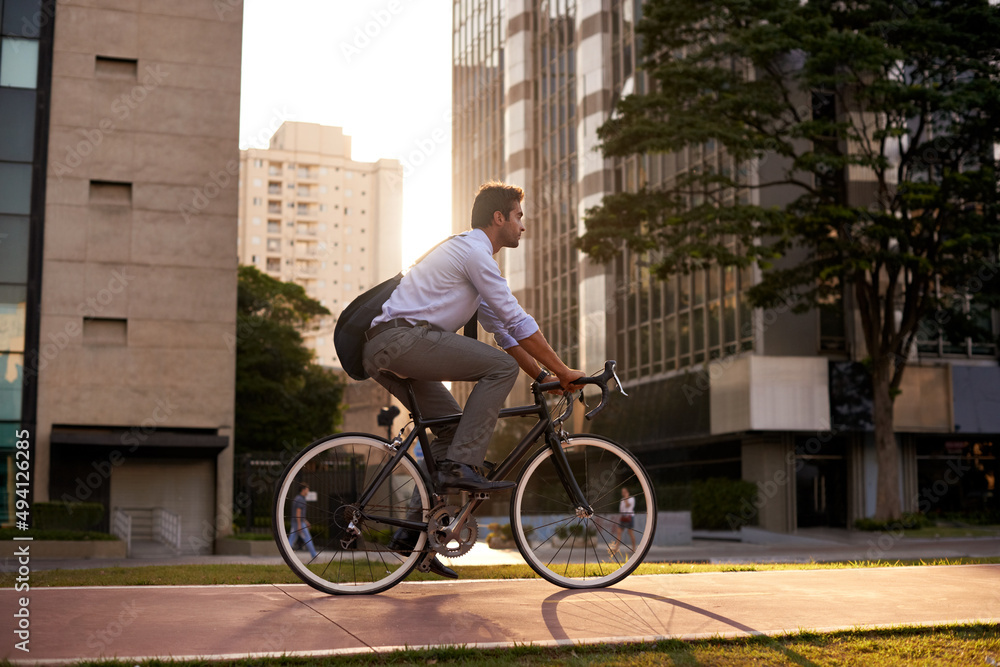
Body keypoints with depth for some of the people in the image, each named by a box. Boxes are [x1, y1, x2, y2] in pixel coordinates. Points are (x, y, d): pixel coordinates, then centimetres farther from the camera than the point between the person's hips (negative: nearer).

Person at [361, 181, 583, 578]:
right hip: (403, 338, -10)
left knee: (454, 428, 12)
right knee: (500, 366, -14)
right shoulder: (474, 251, -6)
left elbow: (502, 328, 26)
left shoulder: (470, 254, 26)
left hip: (383, 354, 10)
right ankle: (460, 467, -18)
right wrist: (563, 371, -5)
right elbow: (517, 322, -10)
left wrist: (543, 376, 21)